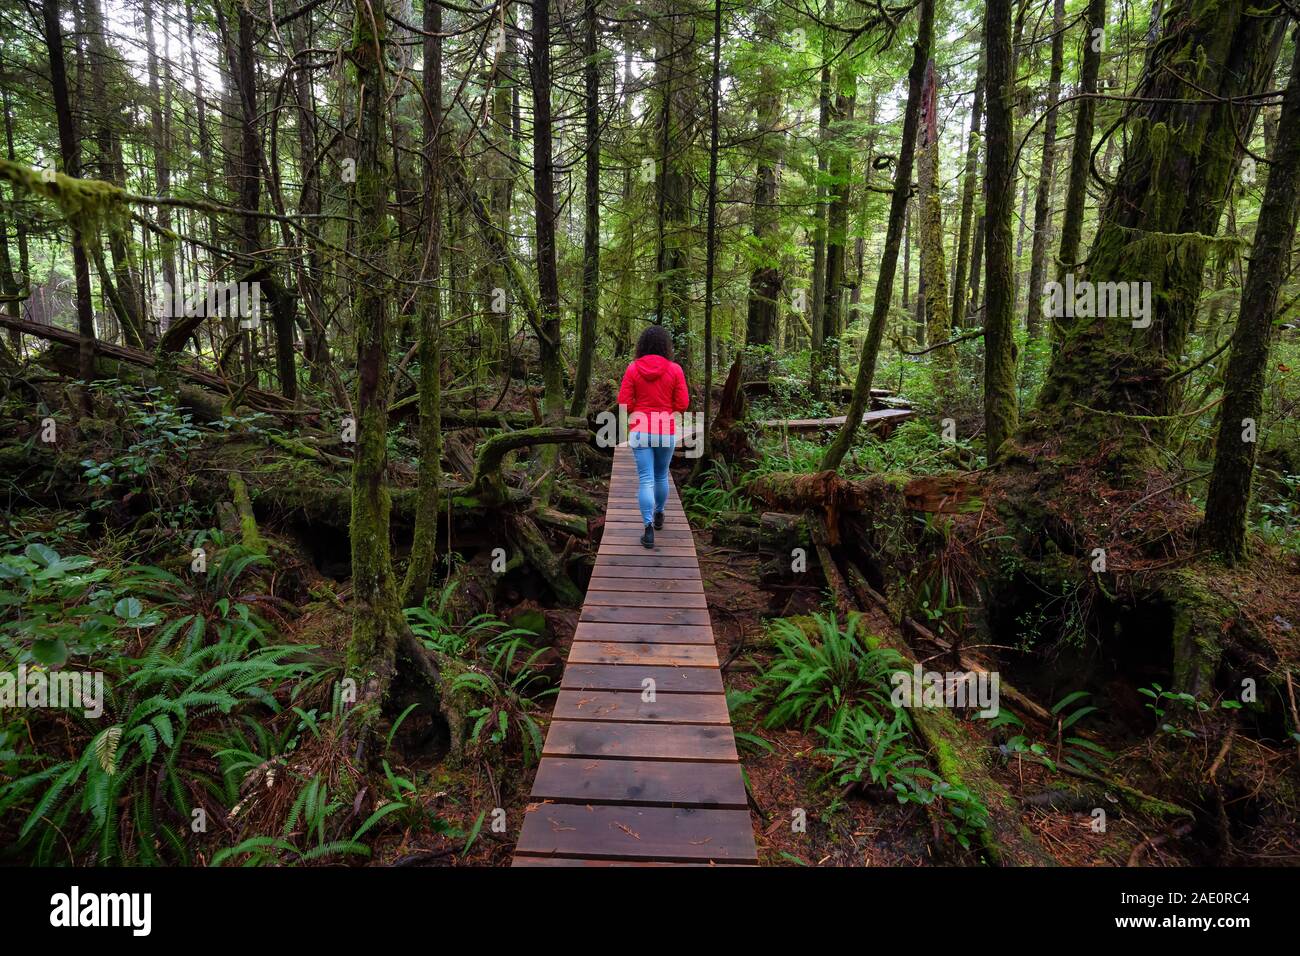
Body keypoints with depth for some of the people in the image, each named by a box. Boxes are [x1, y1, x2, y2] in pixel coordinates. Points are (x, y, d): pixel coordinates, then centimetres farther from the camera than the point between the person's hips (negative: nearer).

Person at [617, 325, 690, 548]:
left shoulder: (633, 369, -6)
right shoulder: (675, 370, -6)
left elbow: (624, 403, -5)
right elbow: (682, 404, -5)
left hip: (640, 430, -1)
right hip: (666, 431, 1)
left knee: (645, 480, 0)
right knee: (661, 475, 21)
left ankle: (648, 529, -8)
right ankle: (659, 514, 40)